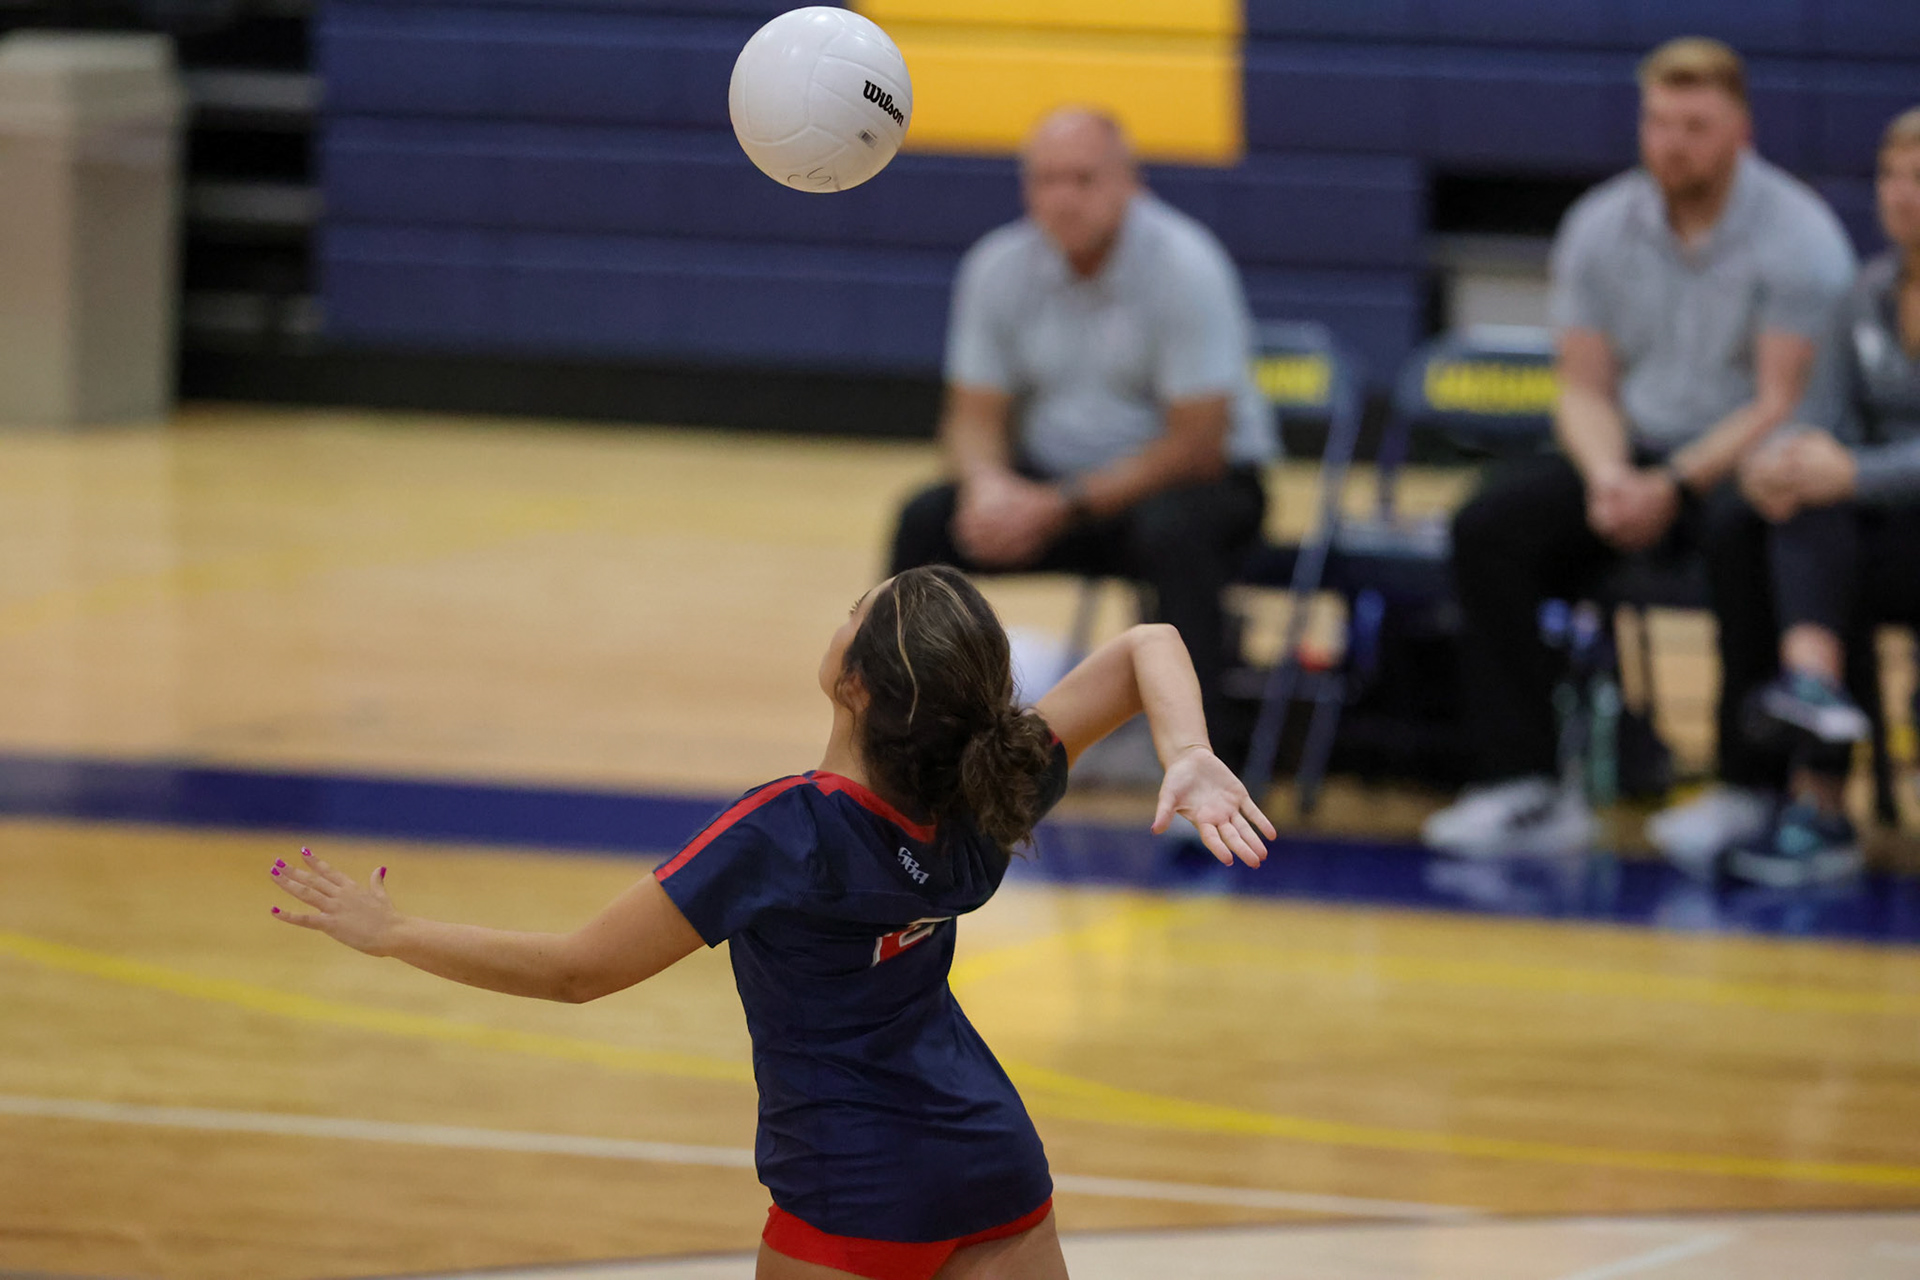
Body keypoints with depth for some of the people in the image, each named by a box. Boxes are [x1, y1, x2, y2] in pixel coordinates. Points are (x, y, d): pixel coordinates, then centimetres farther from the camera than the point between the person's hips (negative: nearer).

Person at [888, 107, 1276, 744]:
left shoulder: (1185, 267, -19)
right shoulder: (997, 268, -4)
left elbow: (1197, 446, -19)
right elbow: (974, 416, 2)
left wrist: (1062, 507, -24)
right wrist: (989, 484, -23)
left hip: (1191, 482, -4)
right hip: (1049, 481, 4)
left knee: (1172, 533, -37)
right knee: (925, 522, -20)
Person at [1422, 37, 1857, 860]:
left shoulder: (1798, 237, -8)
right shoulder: (1599, 227, 6)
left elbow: (1783, 404, -13)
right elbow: (1584, 388, 7)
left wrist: (1674, 486, -24)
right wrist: (1607, 474, -15)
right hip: (1636, 454, 5)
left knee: (1740, 532, -40)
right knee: (1490, 526, -20)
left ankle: (1750, 790, -28)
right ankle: (1526, 788, -23)